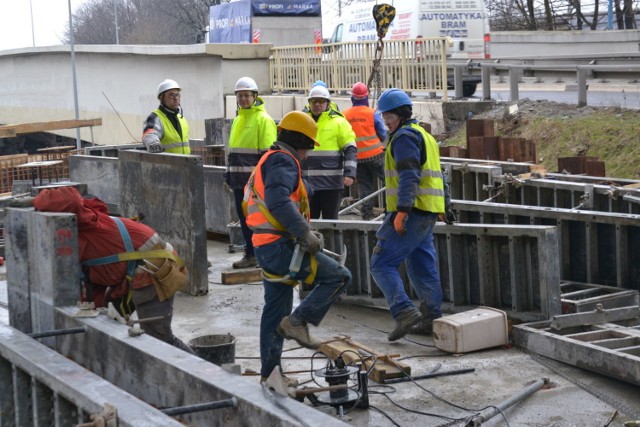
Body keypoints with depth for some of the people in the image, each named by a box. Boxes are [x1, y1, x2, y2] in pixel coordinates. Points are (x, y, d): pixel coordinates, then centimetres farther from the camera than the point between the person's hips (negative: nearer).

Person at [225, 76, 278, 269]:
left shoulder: (263, 120, -7)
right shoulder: (238, 120, 18)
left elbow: (268, 152, -12)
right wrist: (229, 174, 19)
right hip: (240, 180, 8)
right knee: (244, 217, 10)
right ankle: (250, 254, 16)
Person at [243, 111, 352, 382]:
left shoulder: (269, 160, 23)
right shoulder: (283, 161, -10)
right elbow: (279, 202, -27)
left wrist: (301, 233, 23)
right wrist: (305, 234, -24)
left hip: (266, 248, 11)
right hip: (281, 247, -11)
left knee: (275, 310, 16)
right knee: (339, 277, -7)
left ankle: (270, 372, 22)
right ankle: (298, 321, -10)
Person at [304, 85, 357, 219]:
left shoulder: (338, 122, -1)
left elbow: (350, 149, -5)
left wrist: (349, 173, -17)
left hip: (331, 182, -4)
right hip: (307, 182, 4)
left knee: (330, 221, 3)